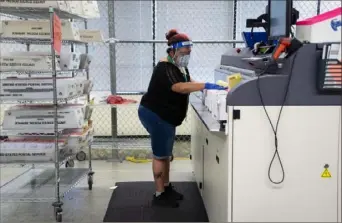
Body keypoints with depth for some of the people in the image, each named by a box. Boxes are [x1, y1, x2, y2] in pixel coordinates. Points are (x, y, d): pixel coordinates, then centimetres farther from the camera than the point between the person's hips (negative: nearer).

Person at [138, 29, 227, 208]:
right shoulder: (165, 68, -25)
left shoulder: (180, 66, 8)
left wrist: (207, 86, -5)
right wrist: (206, 85, -44)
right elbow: (180, 87, -39)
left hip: (165, 116, 10)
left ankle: (167, 187, 28)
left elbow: (189, 83, 11)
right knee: (160, 155, -3)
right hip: (155, 115, -10)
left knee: (166, 154, 16)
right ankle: (159, 195, 6)